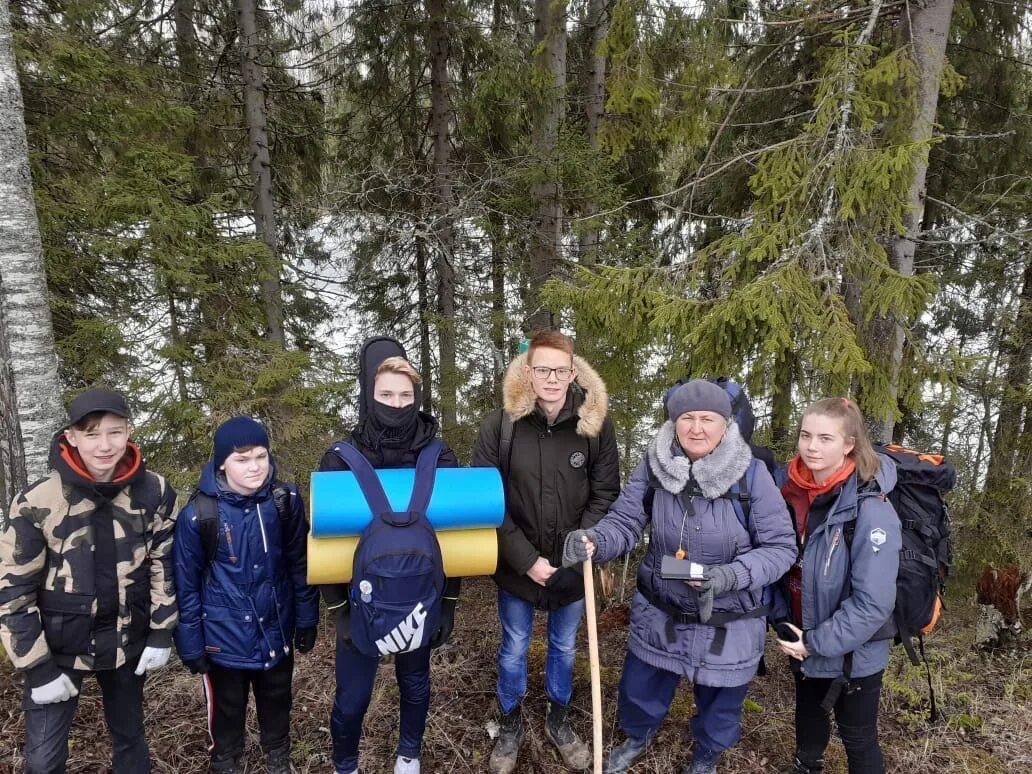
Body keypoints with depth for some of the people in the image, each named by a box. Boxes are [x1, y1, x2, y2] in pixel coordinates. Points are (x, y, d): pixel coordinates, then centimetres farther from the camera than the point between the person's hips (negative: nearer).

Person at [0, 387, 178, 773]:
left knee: (130, 737, 19)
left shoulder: (153, 492, -11)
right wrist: (38, 668, -10)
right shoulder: (37, 503, -17)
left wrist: (161, 634, -2)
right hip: (58, 647, -2)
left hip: (126, 642, 2)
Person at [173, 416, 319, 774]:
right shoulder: (199, 514, -19)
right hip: (225, 637, -2)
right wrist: (191, 644, -5)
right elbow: (186, 586, -9)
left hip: (276, 632, 2)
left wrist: (306, 621, 3)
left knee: (277, 703, 24)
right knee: (227, 709, 22)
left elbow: (301, 565, -1)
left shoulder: (285, 501, -12)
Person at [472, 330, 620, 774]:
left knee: (564, 648, 22)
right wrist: (526, 559, -17)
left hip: (572, 567, 1)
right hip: (516, 567, -1)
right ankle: (510, 724, 43)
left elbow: (605, 494, -5)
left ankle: (559, 721, 47)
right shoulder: (499, 425, -15)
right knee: (513, 649, 18)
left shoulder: (597, 424, -11)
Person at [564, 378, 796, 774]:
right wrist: (594, 539, -35)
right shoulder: (653, 467, -13)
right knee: (639, 688, 23)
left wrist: (733, 575, -31)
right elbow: (625, 521, -13)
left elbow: (780, 547, -15)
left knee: (718, 703, 23)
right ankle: (636, 737, 59)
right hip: (659, 611, 2)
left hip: (728, 624, -2)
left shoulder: (752, 475, -20)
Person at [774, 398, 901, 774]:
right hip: (802, 641, 6)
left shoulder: (870, 510, -26)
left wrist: (817, 643, -20)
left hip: (852, 654, -6)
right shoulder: (795, 492, -7)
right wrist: (784, 623, 0)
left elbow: (873, 603, -25)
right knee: (808, 715, 29)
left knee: (858, 738, 14)